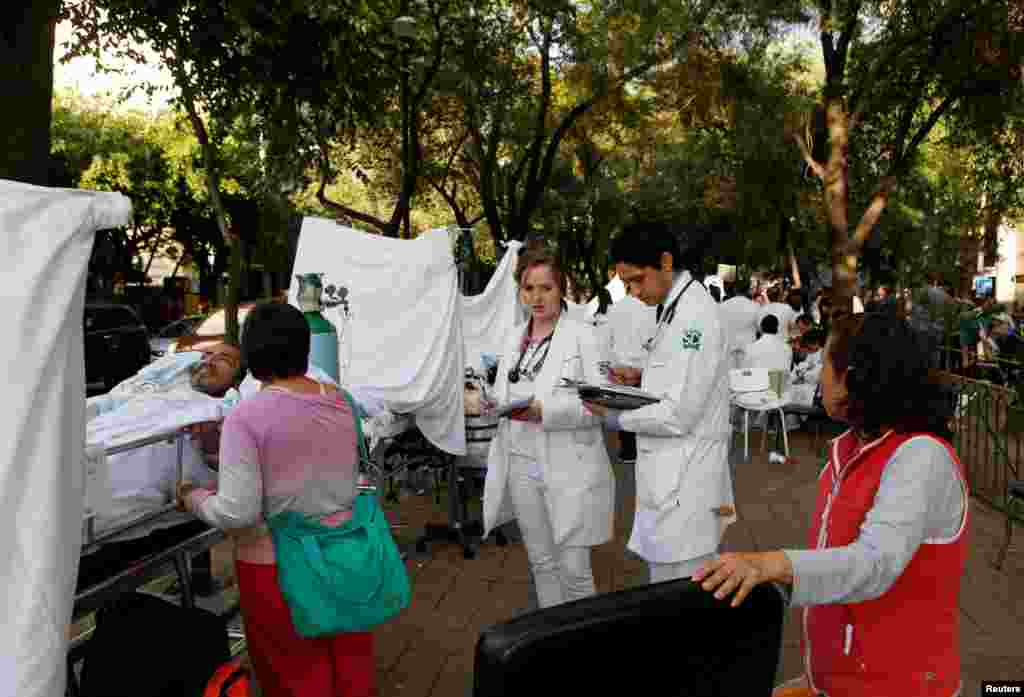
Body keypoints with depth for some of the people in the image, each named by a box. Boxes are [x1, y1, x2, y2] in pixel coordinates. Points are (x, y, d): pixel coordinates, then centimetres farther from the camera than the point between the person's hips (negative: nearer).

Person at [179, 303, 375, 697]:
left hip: (279, 566, -5)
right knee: (350, 664, 22)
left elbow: (236, 513, -20)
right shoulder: (340, 402, -1)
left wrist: (193, 498, 0)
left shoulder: (247, 416, -18)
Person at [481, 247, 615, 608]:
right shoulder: (514, 337, 11)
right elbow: (502, 393, 14)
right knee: (541, 563, 18)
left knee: (574, 568, 1)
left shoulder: (582, 336, -8)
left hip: (570, 468, -6)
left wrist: (544, 411, -25)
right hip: (522, 464, 6)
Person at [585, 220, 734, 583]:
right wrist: (642, 379, 6)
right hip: (670, 477, 9)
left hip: (685, 483, -9)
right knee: (669, 592, 19)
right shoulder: (675, 308, 12)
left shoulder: (695, 314, -18)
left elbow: (679, 416, -21)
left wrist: (614, 417, -10)